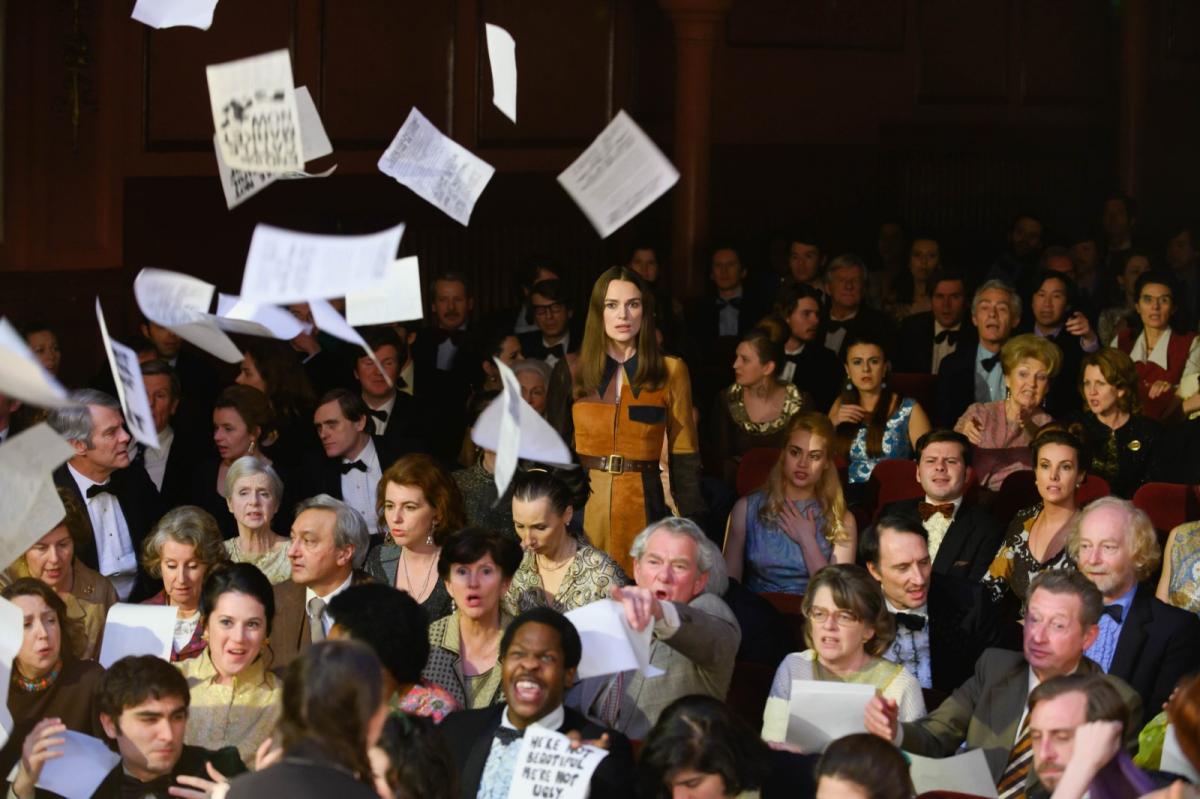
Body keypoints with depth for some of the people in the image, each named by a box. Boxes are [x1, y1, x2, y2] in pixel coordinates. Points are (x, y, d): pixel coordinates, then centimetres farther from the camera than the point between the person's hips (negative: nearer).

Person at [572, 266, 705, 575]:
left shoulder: (670, 372, 3)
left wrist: (693, 528, -3)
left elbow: (684, 458, 2)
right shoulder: (572, 371, 6)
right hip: (582, 506, 1)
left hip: (643, 507, -1)